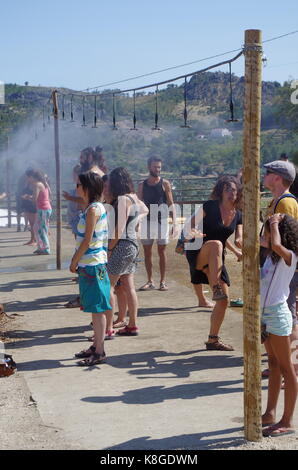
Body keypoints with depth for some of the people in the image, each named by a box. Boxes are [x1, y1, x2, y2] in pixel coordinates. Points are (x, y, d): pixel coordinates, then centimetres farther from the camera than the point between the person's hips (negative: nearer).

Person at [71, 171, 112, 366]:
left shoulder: (93, 209, -16)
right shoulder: (93, 207, 13)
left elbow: (87, 240, -18)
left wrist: (75, 261, -10)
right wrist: (77, 259, 17)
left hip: (92, 263, -10)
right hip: (89, 263, 10)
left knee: (97, 308, -5)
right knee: (95, 308, 15)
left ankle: (100, 352, 0)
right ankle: (96, 346, 25)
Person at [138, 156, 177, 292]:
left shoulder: (165, 183, 1)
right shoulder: (142, 185, 7)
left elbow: (171, 204, -1)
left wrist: (174, 222, -11)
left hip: (161, 220, -2)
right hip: (147, 221, 2)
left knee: (162, 251, 2)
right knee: (147, 252, 5)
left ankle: (163, 281, 8)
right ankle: (150, 281, 13)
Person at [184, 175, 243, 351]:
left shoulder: (238, 216, 5)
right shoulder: (210, 206, -10)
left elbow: (239, 241, 2)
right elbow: (193, 223, -14)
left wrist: (239, 246, -22)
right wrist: (193, 232, -37)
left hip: (217, 259, 6)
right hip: (197, 254, -6)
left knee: (224, 300, 1)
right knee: (216, 244, -40)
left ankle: (213, 340, 15)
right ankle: (216, 289, -39)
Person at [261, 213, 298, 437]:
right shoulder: (272, 257, 10)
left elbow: (276, 245, -36)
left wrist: (275, 224, -23)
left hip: (278, 314, -9)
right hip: (266, 314, 9)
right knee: (274, 365, 16)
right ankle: (270, 414, 25)